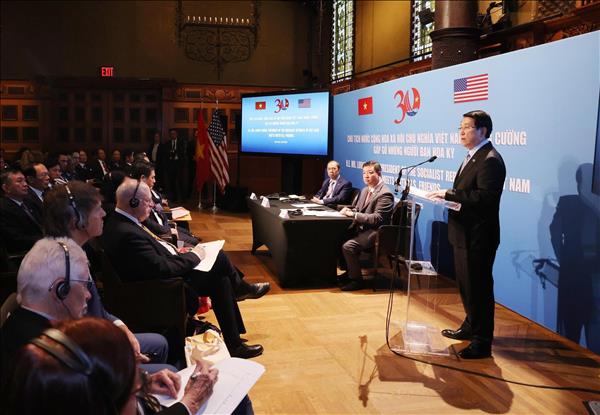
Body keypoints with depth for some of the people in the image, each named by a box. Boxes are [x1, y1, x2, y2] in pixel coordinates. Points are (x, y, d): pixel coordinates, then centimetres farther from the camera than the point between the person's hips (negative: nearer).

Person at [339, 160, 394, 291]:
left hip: (374, 232, -10)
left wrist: (353, 214, -22)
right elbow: (358, 209, 24)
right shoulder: (365, 190, 14)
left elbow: (376, 219, -22)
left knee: (348, 246, -25)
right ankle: (349, 272, 12)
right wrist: (349, 210, 0)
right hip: (361, 228, 10)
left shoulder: (385, 194, -16)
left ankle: (356, 280, -8)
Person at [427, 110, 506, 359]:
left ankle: (482, 343, 13)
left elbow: (484, 196, -27)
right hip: (464, 234, 10)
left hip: (478, 236, -10)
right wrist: (448, 197, 0)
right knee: (466, 285, 22)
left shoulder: (490, 160, -17)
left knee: (478, 288, 0)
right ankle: (470, 327, 39)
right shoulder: (472, 157, 15)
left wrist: (448, 194, -25)